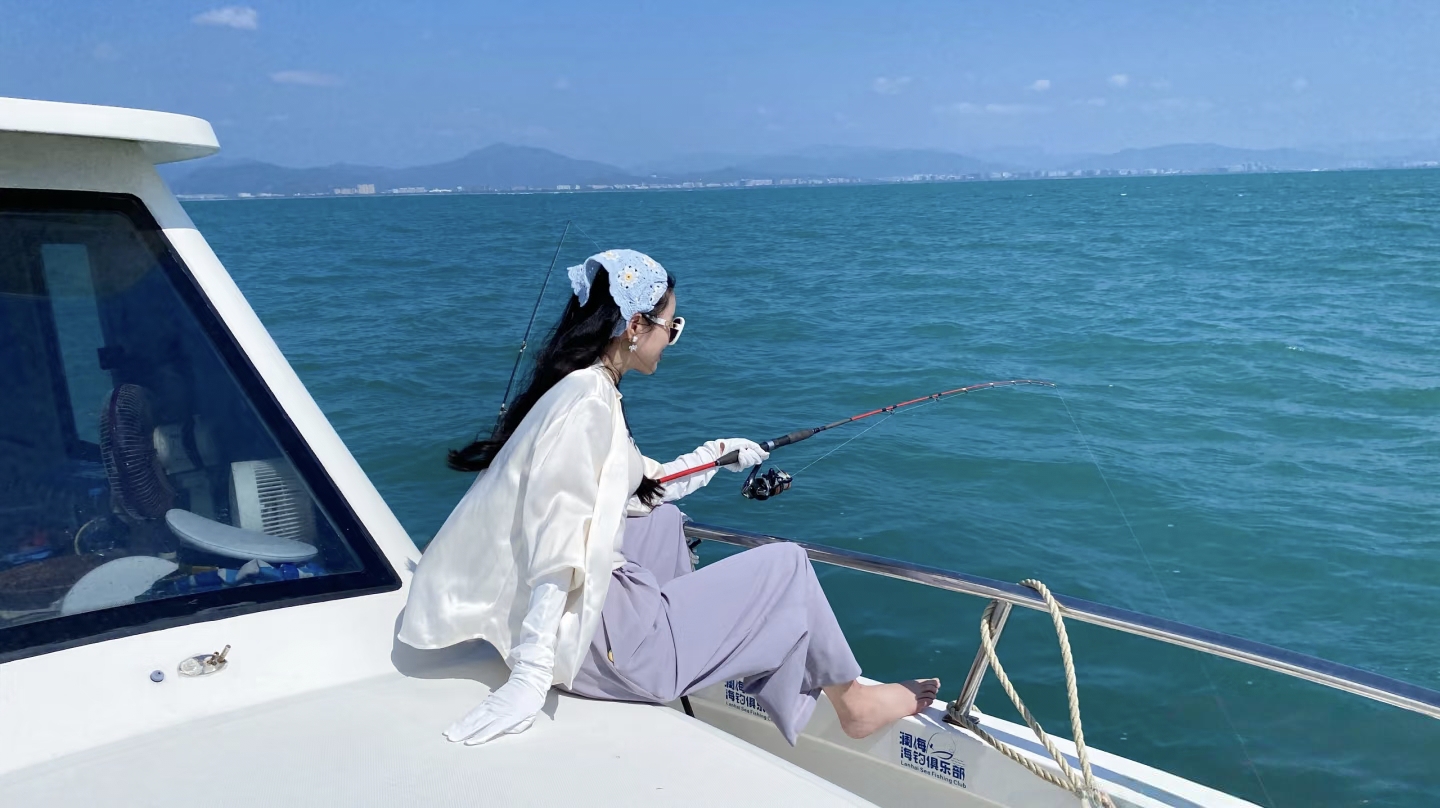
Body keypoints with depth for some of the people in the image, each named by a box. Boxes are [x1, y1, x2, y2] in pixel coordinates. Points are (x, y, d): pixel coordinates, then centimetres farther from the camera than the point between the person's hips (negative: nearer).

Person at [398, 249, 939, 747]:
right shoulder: (589, 402, -20)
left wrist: (718, 454, 28)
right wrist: (531, 675, -29)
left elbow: (639, 487, 20)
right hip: (594, 642, -9)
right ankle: (850, 701, 25)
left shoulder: (578, 389, 8)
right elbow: (558, 546, -26)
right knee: (786, 566, 5)